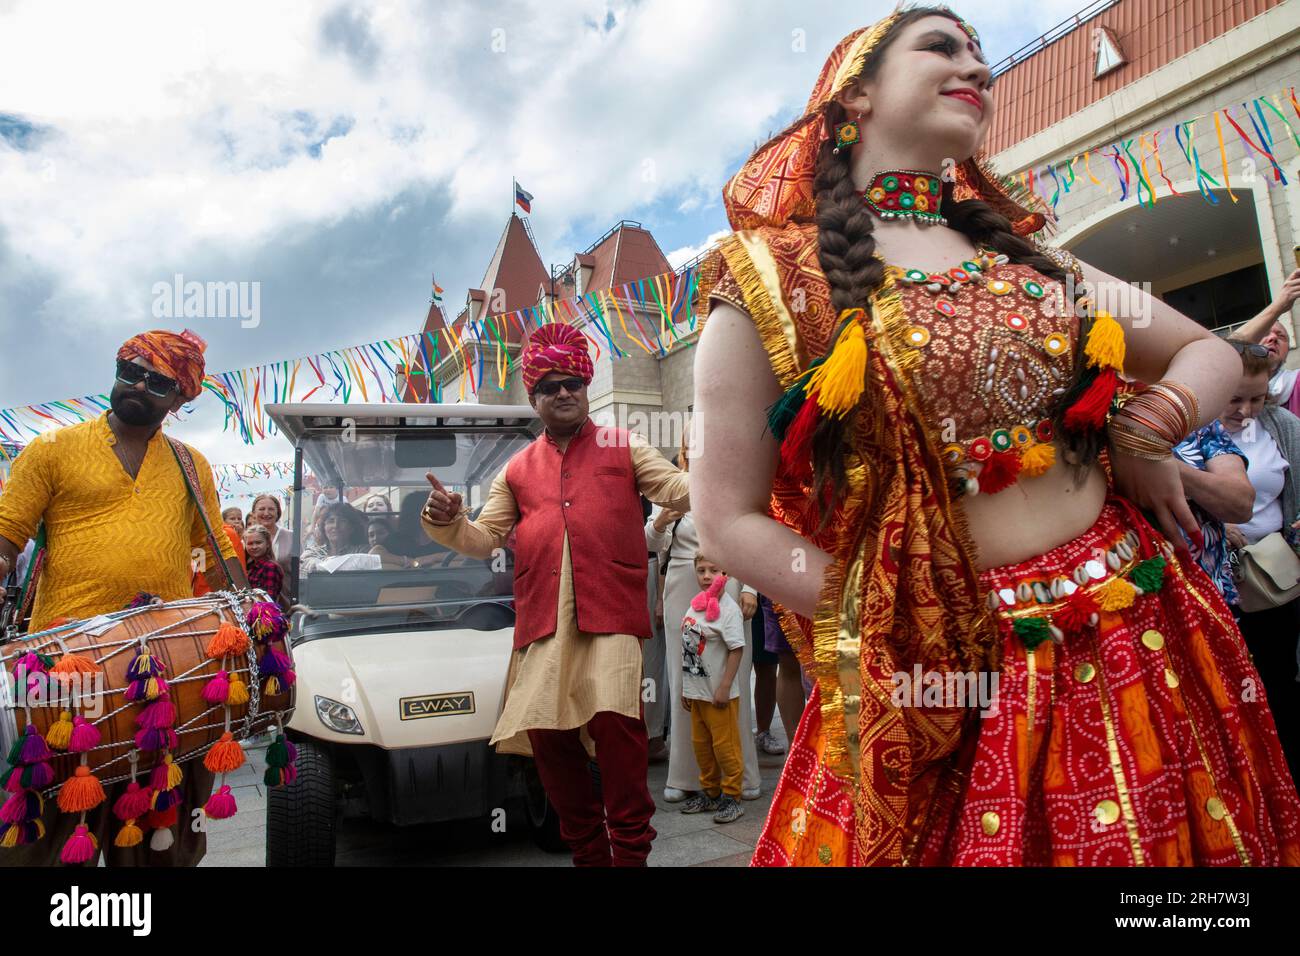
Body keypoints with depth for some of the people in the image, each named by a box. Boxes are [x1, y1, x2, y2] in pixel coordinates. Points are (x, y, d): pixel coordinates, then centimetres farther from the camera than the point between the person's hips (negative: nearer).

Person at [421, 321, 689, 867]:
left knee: (614, 720, -18)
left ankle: (630, 848, 1)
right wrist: (447, 523, -1)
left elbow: (681, 491, 5)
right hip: (542, 622, 3)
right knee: (546, 733, 2)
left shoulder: (623, 447, 15)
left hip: (610, 616, -3)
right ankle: (588, 851, 21)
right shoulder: (518, 469, 22)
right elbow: (483, 539, 19)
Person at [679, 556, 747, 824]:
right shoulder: (694, 606, 7)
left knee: (724, 745, 2)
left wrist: (724, 688, -20)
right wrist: (686, 687, 15)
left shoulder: (728, 609, -16)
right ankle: (709, 792, 31)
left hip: (719, 694, -8)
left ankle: (732, 797, 16)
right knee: (701, 744, 16)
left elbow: (736, 649, -18)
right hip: (696, 691, 8)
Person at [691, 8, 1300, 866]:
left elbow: (1212, 352, 19)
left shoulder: (1025, 253, 11)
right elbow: (729, 520, -8)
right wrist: (906, 627, -13)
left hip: (1132, 630, 6)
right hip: (947, 680, -5)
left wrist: (1150, 427, -2)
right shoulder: (772, 279, -5)